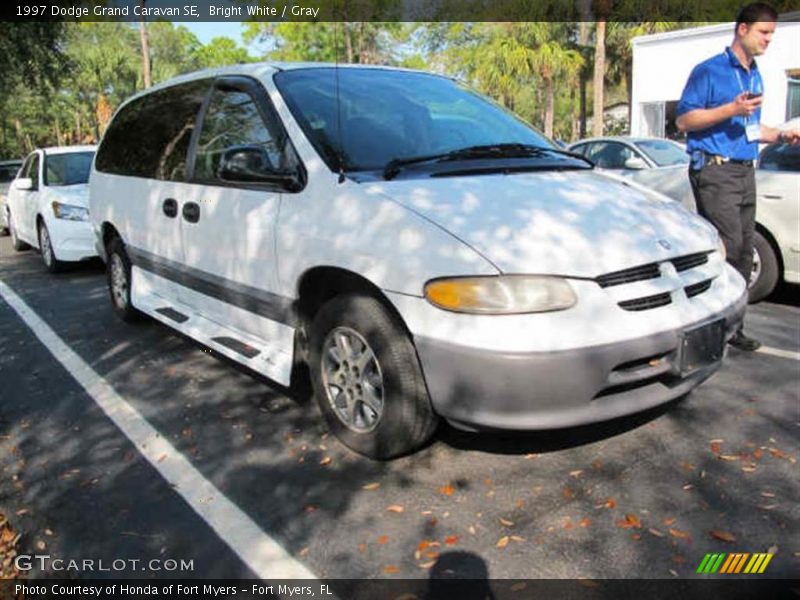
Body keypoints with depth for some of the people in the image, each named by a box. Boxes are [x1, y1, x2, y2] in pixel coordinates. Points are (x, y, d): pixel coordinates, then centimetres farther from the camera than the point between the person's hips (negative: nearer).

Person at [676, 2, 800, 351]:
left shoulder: (755, 77, 22)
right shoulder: (710, 71, -3)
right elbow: (683, 119, -10)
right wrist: (732, 109, -18)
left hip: (745, 172, 8)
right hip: (715, 170, -8)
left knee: (744, 251, 7)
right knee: (728, 246, -17)